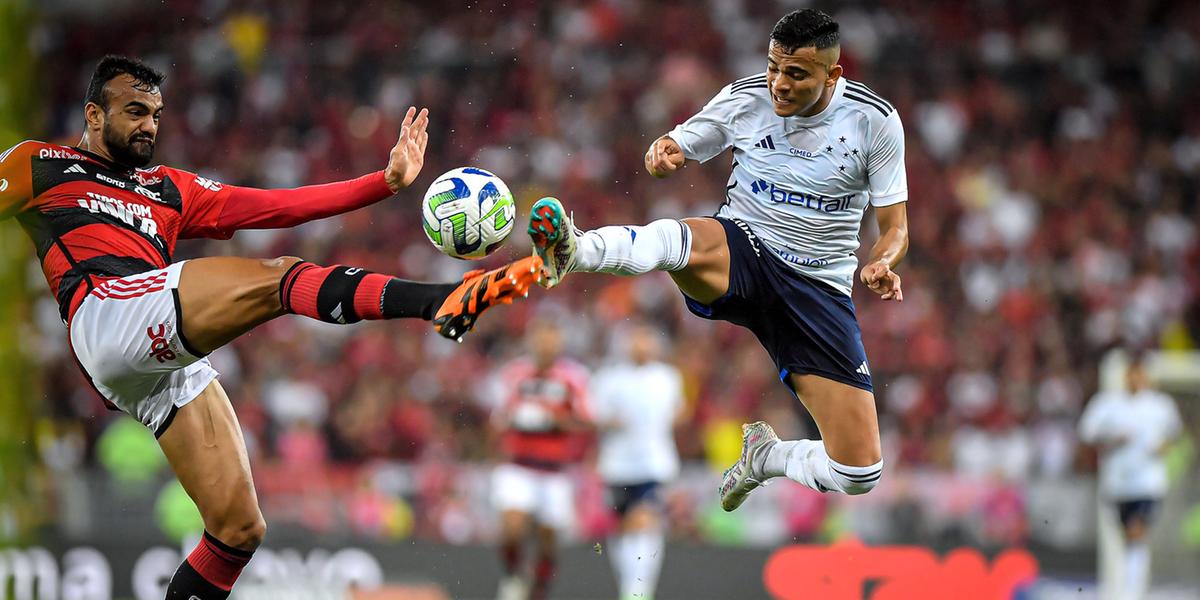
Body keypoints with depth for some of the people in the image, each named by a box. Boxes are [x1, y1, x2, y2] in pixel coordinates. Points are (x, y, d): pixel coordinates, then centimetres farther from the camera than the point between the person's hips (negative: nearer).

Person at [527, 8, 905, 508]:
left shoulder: (875, 121, -6)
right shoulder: (745, 98, -4)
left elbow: (895, 228, 1)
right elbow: (669, 158, 8)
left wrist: (880, 265, -22)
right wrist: (663, 155, -18)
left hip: (819, 289, 1)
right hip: (740, 254, -1)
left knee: (859, 473, -7)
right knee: (680, 240, -41)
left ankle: (764, 455, 23)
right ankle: (569, 252, -66)